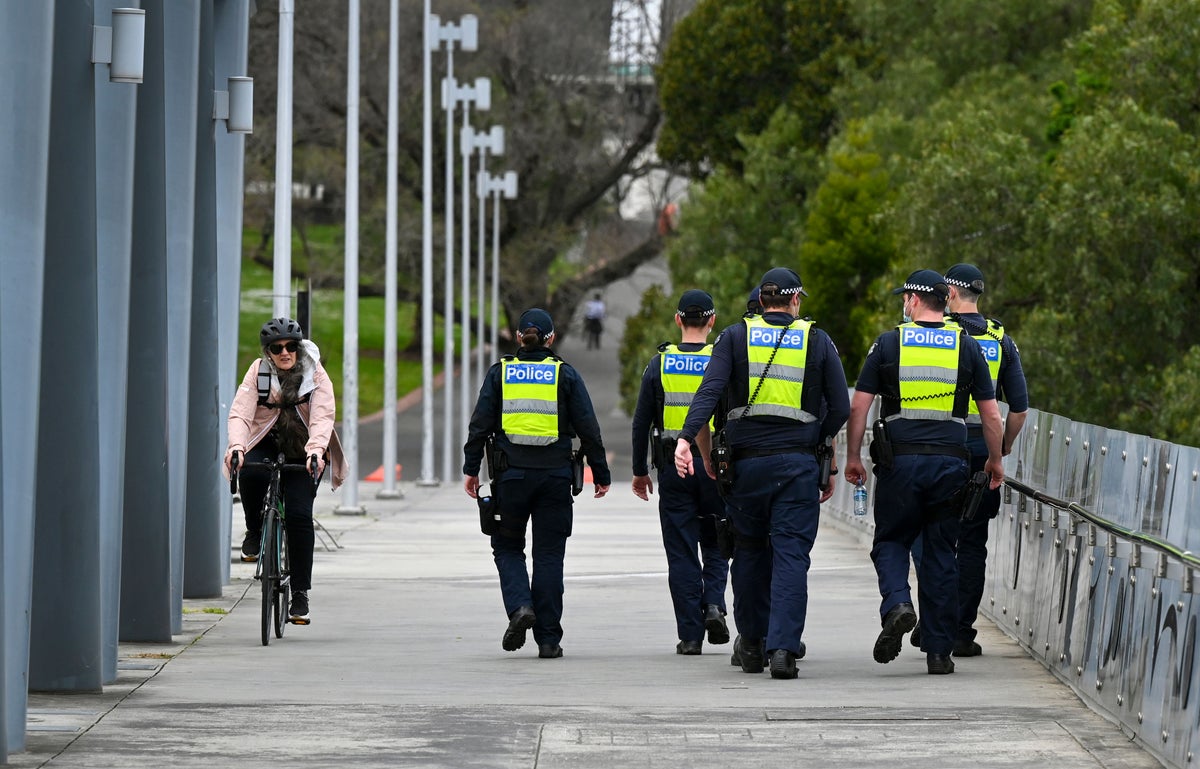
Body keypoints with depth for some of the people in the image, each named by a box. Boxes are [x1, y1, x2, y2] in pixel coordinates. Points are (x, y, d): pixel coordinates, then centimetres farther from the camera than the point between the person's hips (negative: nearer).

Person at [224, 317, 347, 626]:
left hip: (302, 452, 0)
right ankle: (254, 531, -5)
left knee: (299, 514, -16)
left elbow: (323, 416, -22)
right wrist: (237, 446, -39)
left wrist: (316, 449, -41)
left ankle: (300, 595, -8)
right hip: (266, 444, 0)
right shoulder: (258, 372, -8)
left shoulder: (316, 374, -9)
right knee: (251, 472, -35)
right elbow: (240, 413, -19)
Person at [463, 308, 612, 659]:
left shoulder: (500, 373, 4)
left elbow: (480, 424, 0)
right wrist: (601, 474, 7)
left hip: (512, 473, 0)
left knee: (507, 547, 14)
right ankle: (548, 639, 4)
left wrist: (471, 469, 4)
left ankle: (520, 606, -13)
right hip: (555, 473, 0)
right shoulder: (565, 374, 2)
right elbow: (588, 428, 1)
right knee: (549, 554, 5)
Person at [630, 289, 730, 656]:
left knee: (681, 551, 4)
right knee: (715, 543, 16)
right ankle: (713, 604, -8)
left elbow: (641, 422, 3)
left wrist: (640, 471, 11)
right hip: (715, 464, -1)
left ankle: (690, 634, 1)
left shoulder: (660, 364, 1)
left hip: (673, 467, 1)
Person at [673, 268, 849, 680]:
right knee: (791, 554, -3)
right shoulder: (817, 341, 5)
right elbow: (840, 407, 3)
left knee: (750, 550, 15)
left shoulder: (736, 336, 4)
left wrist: (686, 437, -16)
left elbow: (710, 389, -9)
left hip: (747, 460, 1)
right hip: (798, 462, -1)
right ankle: (783, 647, -15)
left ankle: (752, 642, 23)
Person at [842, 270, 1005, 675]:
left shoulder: (888, 344, 2)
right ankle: (938, 650, 6)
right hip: (950, 460, 2)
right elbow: (991, 415, 8)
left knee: (891, 540, 13)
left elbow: (858, 406, 1)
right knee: (941, 554, 8)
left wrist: (853, 457, 11)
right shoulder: (967, 347, 6)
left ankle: (896, 605, -17)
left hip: (900, 459, -1)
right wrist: (995, 460, 22)